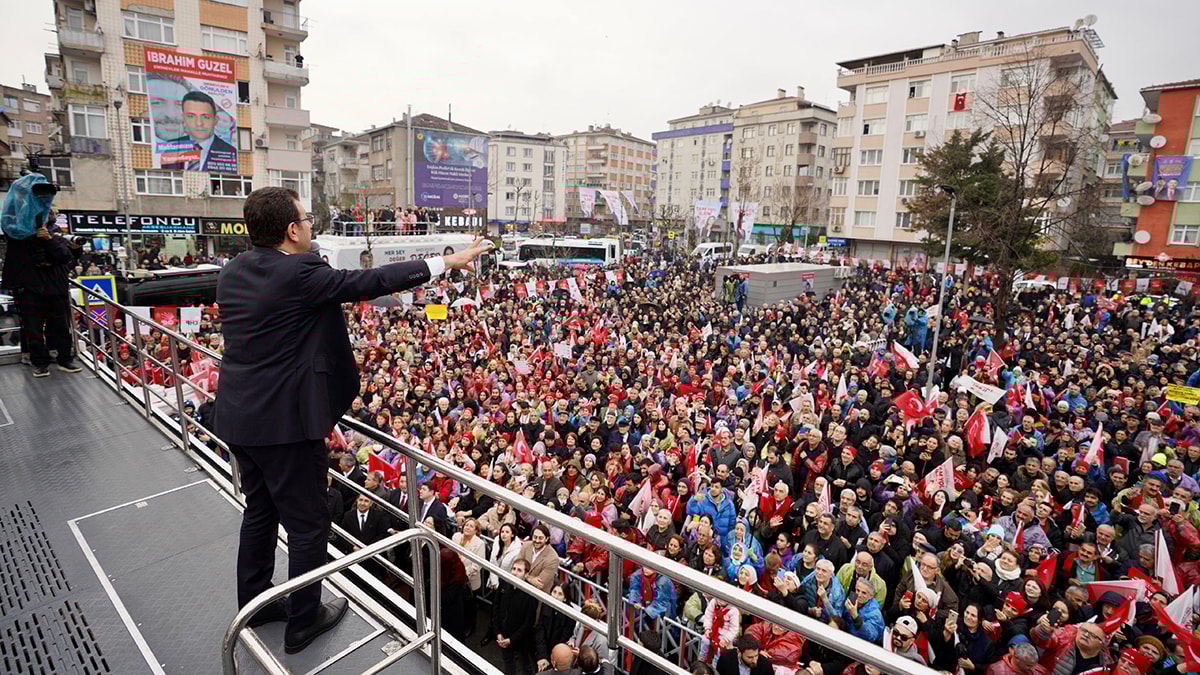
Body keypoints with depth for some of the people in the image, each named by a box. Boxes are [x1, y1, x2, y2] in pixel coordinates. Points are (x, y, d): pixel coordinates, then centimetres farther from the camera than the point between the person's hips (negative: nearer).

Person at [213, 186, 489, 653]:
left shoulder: (231, 272, 5)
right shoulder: (299, 274, -21)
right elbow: (369, 282, -18)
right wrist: (445, 263, -13)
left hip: (239, 417, 9)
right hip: (285, 420, -9)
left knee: (260, 511, 25)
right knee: (308, 524, 8)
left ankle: (253, 604, 43)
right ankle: (303, 621, 25)